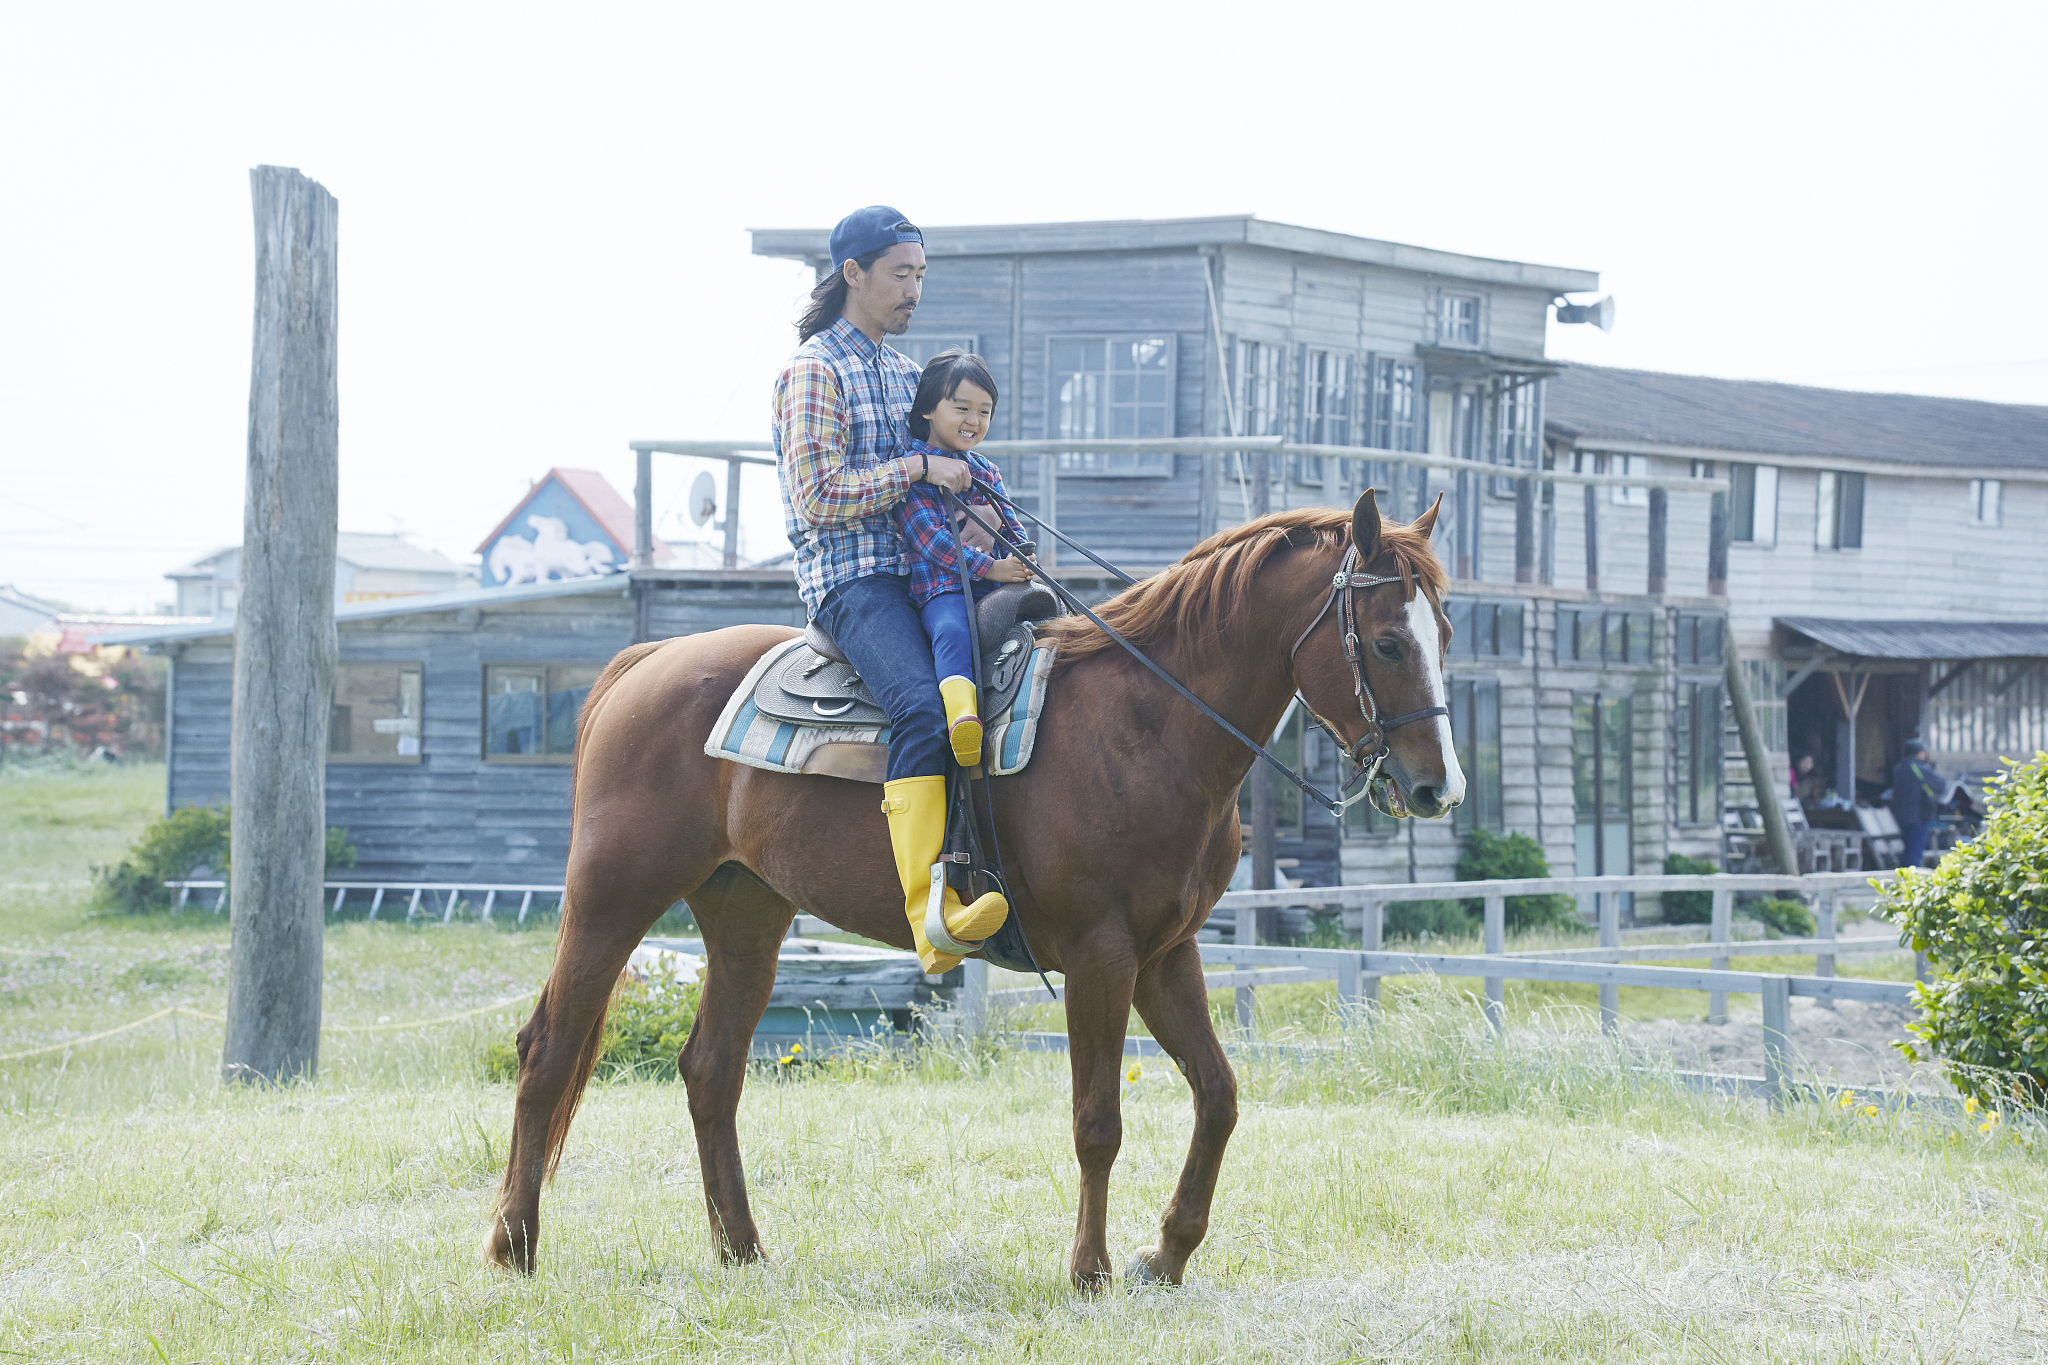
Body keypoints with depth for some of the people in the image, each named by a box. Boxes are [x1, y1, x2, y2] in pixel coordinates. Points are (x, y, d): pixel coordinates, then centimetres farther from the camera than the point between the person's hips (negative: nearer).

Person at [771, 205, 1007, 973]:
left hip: (920, 565, 9)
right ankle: (932, 920, -44)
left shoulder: (902, 371, 23)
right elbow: (820, 498, -12)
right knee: (923, 707, -33)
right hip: (850, 575, -9)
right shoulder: (815, 371, -3)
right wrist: (918, 469, -14)